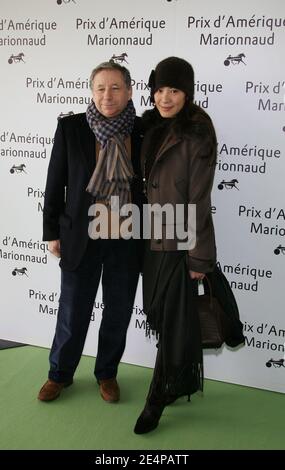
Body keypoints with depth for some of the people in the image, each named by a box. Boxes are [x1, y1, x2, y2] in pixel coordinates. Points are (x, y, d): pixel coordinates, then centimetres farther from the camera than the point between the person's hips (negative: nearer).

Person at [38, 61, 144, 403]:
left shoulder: (143, 131, -3)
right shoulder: (70, 127, -7)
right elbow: (55, 183, -1)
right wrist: (52, 232, 1)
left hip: (127, 238, 2)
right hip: (81, 235, -1)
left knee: (119, 311, 13)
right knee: (73, 311, 11)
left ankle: (106, 373, 36)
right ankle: (60, 373, 35)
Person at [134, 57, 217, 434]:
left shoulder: (198, 135, -13)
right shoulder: (153, 128, 7)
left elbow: (199, 200, -15)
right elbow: (149, 187, 11)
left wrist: (199, 256, -14)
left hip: (179, 243, -7)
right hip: (153, 238, 7)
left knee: (171, 322, 4)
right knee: (160, 316, 14)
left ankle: (157, 400, 21)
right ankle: (182, 382, 34)